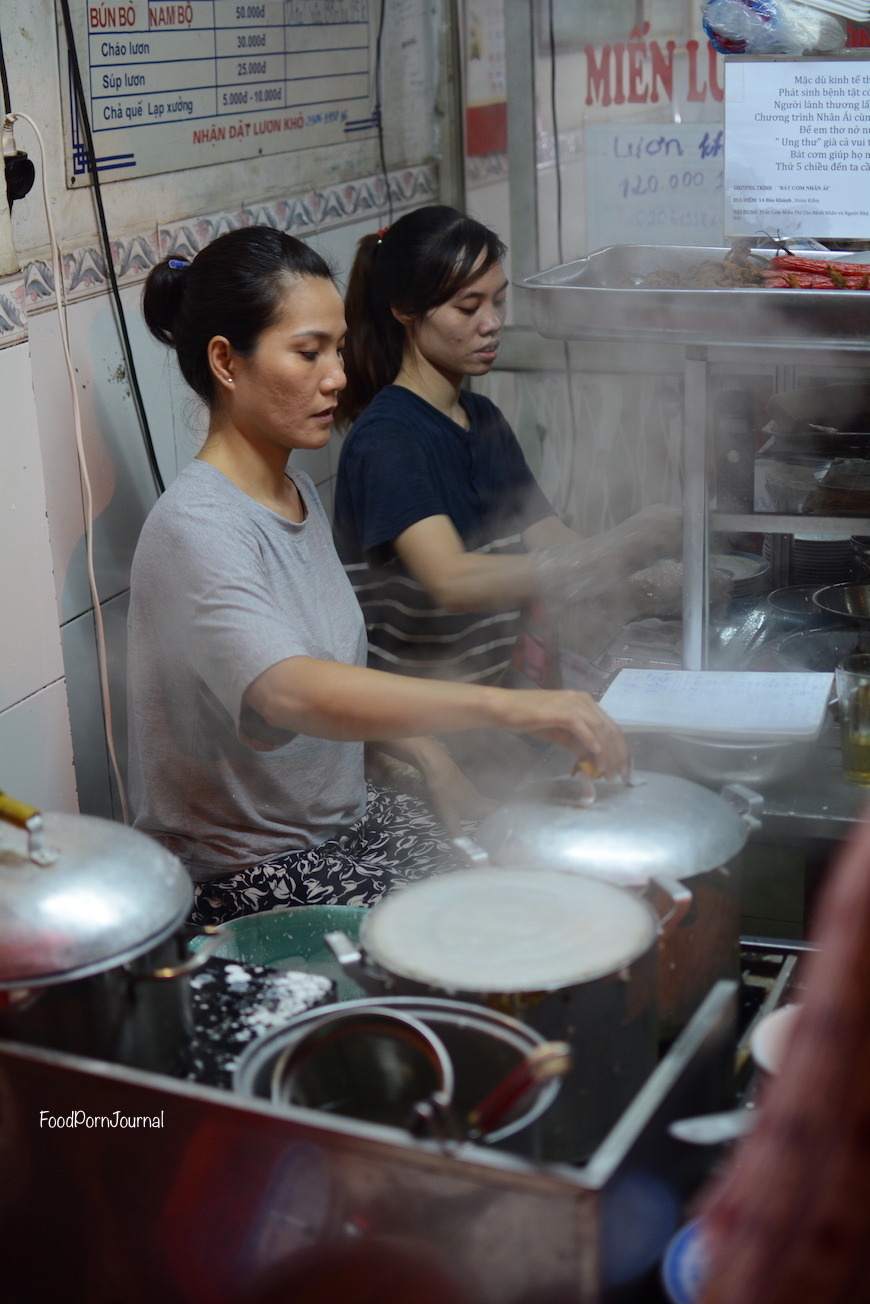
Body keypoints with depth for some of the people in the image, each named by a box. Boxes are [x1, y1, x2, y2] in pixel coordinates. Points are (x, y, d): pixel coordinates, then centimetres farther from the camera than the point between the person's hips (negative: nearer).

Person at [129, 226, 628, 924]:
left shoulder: (298, 491, 7)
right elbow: (289, 692, -42)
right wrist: (508, 705, -50)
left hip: (344, 821, 8)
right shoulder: (194, 531, -23)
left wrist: (434, 761, 4)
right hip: (241, 878, -8)